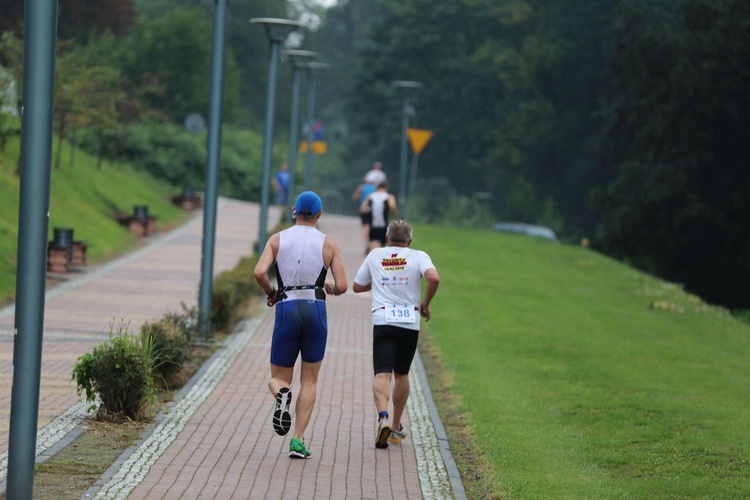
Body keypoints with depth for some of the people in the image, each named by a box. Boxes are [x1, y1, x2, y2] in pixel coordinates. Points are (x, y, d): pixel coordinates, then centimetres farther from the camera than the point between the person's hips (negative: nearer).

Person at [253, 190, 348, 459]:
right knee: (309, 381, 12)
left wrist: (271, 293, 10)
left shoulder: (277, 239, 6)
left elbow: (259, 272, -9)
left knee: (277, 379, 12)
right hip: (315, 311, 0)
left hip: (286, 311, 0)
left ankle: (282, 395, -26)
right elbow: (342, 286, -1)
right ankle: (298, 441, -1)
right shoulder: (329, 244, 5)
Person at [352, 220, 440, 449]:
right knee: (401, 374, 18)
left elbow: (357, 286, 20)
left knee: (382, 375, -10)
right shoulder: (418, 257, 5)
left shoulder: (375, 256, 11)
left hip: (382, 322, -1)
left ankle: (383, 417, -36)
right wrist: (425, 303, -1)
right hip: (409, 321, 1)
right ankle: (396, 428, 26)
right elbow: (434, 278, -15)